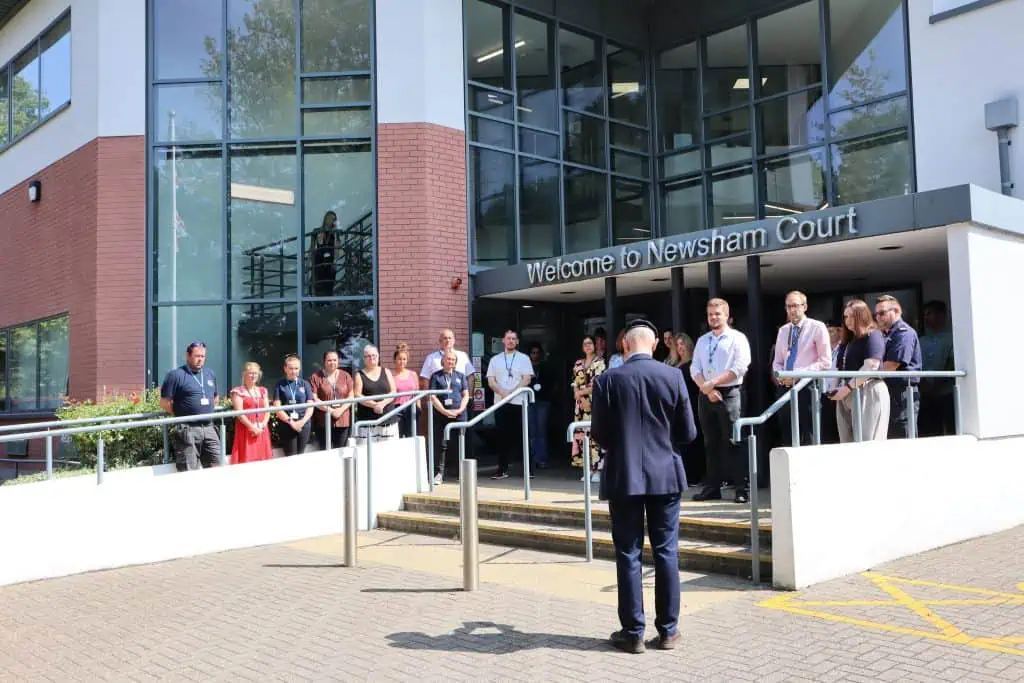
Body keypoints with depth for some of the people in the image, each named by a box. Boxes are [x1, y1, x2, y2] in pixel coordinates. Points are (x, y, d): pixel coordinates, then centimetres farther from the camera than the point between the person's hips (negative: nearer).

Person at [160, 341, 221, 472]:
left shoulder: (210, 374, 13)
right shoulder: (176, 375, -6)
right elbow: (165, 403, -6)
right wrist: (182, 413, 1)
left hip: (209, 429, 6)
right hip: (187, 430, -6)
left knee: (215, 468, 7)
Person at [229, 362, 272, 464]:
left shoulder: (263, 391, 15)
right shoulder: (238, 391, -2)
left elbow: (267, 411, 10)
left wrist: (262, 426, -7)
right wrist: (252, 427, -15)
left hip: (262, 432, 5)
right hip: (246, 431, -5)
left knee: (263, 461, 4)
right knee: (246, 460, -8)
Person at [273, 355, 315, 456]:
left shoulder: (305, 384, 7)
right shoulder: (280, 385, 1)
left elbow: (310, 406, 3)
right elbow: (277, 407, -4)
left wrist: (302, 421, -12)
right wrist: (290, 421, -13)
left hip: (304, 425, 2)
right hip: (287, 426, -2)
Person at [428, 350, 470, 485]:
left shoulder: (460, 376, 15)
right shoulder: (436, 376, 7)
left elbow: (466, 395, 9)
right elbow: (432, 397, -1)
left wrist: (460, 410, -6)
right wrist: (444, 411, -11)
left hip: (459, 414, 2)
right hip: (440, 414, -2)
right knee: (440, 444, -4)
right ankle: (439, 473, 0)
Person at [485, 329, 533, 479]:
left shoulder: (523, 358, 8)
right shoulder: (495, 360, 13)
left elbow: (527, 379, -2)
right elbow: (491, 381, 6)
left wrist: (511, 392, -14)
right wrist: (502, 392, -13)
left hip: (519, 402, -2)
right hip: (500, 403, 2)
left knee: (521, 436, -1)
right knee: (503, 437, 3)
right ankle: (502, 469, 7)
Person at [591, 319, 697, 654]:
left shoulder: (607, 380, -8)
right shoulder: (673, 376, -4)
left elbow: (599, 433, -6)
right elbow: (688, 433, -2)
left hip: (623, 477, -1)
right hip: (665, 475, 1)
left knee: (628, 555, 6)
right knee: (666, 553, 9)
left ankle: (633, 632, 11)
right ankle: (667, 631, 15)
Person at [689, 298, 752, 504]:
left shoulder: (737, 338, -1)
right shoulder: (702, 341, 16)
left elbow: (739, 368, -12)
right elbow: (695, 369, 9)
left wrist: (713, 383, -16)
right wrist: (707, 389, -9)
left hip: (729, 394, -5)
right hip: (706, 396, 6)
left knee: (733, 442, -7)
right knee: (711, 443, 9)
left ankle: (743, 489, -2)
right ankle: (712, 488, 14)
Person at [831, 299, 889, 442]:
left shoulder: (872, 335, -4)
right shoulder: (847, 340, 20)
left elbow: (871, 367, -16)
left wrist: (848, 387, -16)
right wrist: (835, 389, 3)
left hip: (868, 394, -8)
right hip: (846, 397, 8)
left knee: (867, 443, -8)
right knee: (848, 443, 5)